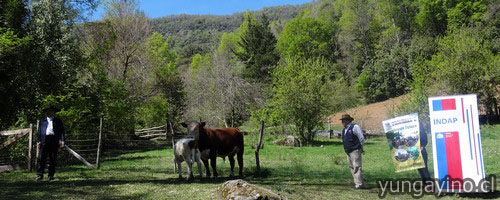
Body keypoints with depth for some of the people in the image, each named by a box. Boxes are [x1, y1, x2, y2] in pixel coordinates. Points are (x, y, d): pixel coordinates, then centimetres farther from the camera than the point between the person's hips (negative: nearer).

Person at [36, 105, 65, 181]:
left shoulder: (58, 121, 16)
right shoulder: (42, 121, 18)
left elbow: (62, 131, 10)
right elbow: (39, 131, 13)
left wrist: (62, 140, -3)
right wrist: (38, 141, 2)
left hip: (54, 140, 0)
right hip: (44, 140, 0)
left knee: (53, 159, 1)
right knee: (42, 158, -6)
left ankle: (51, 175, 7)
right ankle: (39, 175, -3)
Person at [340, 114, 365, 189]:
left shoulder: (355, 127, -7)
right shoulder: (344, 130, 16)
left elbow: (361, 138, -6)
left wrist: (361, 147, 2)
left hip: (355, 151, -9)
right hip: (348, 152, 9)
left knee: (356, 167, -12)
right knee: (352, 167, 10)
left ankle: (359, 184, -13)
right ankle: (356, 183, 17)